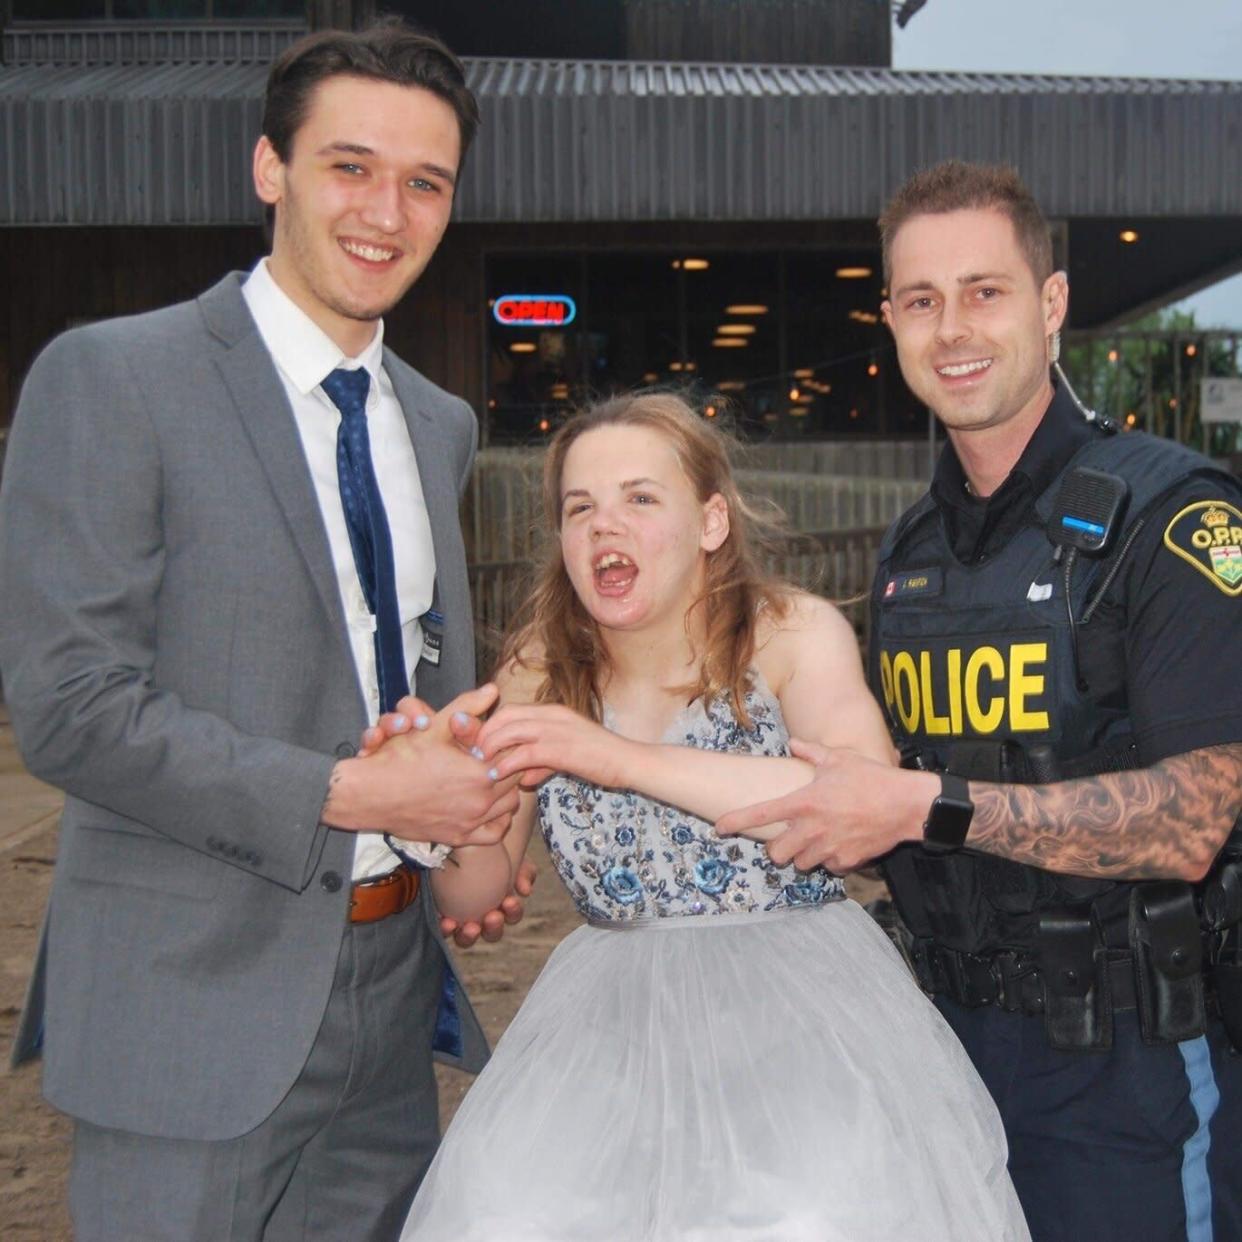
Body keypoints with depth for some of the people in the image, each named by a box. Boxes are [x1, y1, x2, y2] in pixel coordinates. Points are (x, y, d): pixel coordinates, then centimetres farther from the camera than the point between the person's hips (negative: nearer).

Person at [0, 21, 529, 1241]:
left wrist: (476, 805, 0)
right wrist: (346, 795, -19)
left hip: (393, 984, 6)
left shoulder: (440, 423, 11)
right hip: (200, 996, -6)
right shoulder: (109, 378, -11)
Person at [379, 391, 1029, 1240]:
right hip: (615, 1010, 2)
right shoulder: (541, 670, 3)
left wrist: (624, 758, -27)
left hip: (801, 998, -2)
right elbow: (478, 893, 5)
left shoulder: (794, 633, -4)